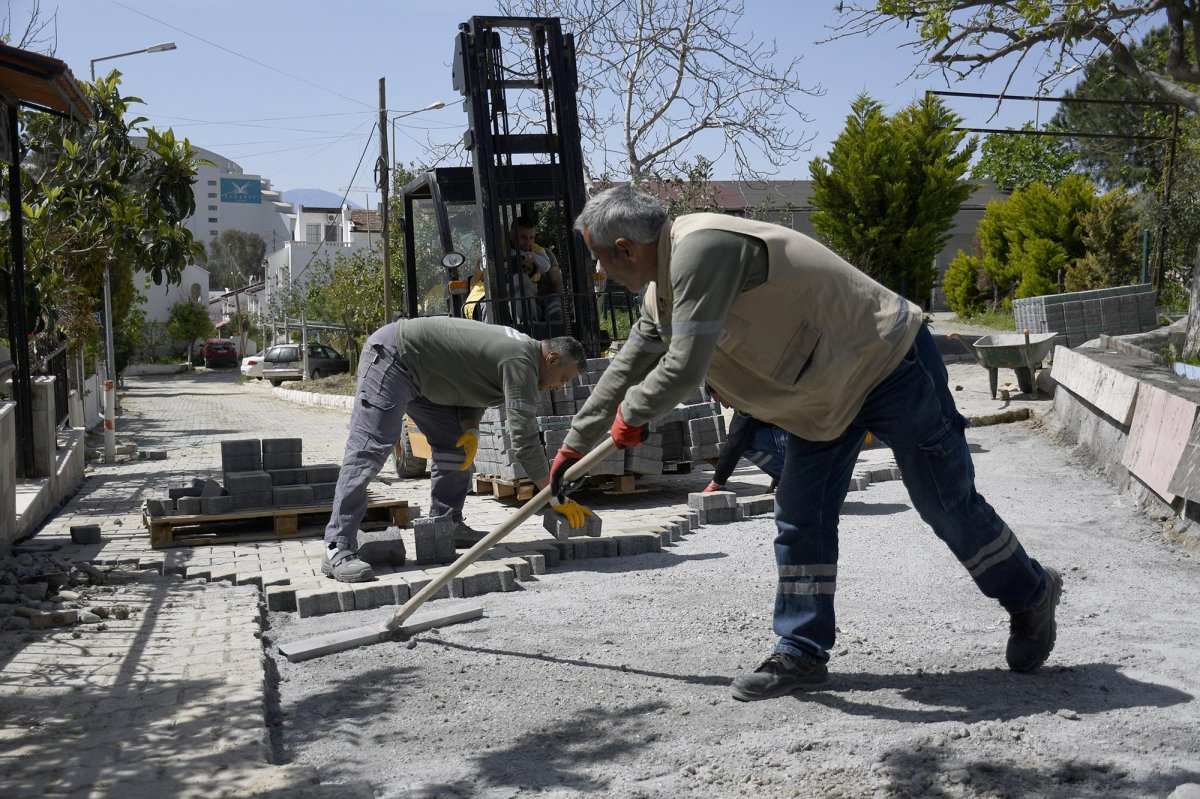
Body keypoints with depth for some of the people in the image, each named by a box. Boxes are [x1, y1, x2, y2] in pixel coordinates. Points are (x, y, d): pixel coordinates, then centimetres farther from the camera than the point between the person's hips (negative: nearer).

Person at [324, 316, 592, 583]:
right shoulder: (521, 361, -22)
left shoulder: (517, 347, 8)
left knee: (456, 445, 9)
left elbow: (472, 392, 15)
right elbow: (524, 437, -26)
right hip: (390, 354, -11)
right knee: (370, 450, -16)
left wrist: (471, 428, -7)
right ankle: (338, 549, -19)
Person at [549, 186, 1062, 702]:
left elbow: (685, 367, -34)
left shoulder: (702, 246, -29)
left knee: (948, 505, 4)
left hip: (889, 363, -9)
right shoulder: (664, 285, 4)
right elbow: (628, 365, 17)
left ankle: (1032, 596, 27)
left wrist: (631, 412, -13)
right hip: (825, 390, 9)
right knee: (800, 520, 5)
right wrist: (576, 443, 24)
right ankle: (802, 653, 13)